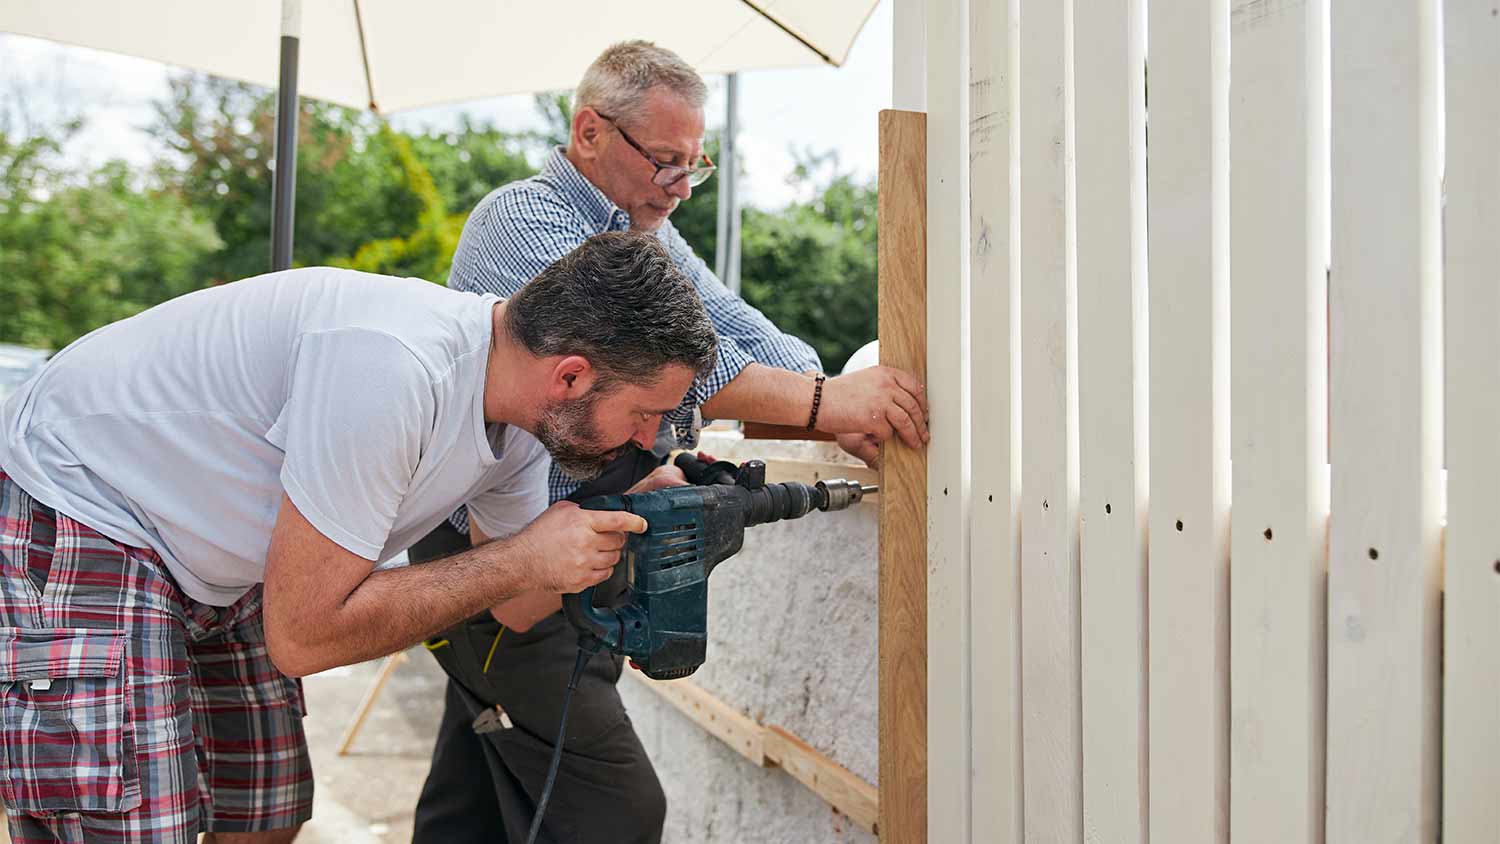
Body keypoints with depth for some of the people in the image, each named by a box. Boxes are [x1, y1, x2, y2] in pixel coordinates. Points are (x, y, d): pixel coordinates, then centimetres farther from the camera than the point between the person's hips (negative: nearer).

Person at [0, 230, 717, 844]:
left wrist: (640, 518, -8)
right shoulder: (393, 368, -35)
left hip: (214, 562, 8)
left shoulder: (523, 428, -7)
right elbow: (303, 634, -29)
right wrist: (525, 561, -26)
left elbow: (516, 606, 6)